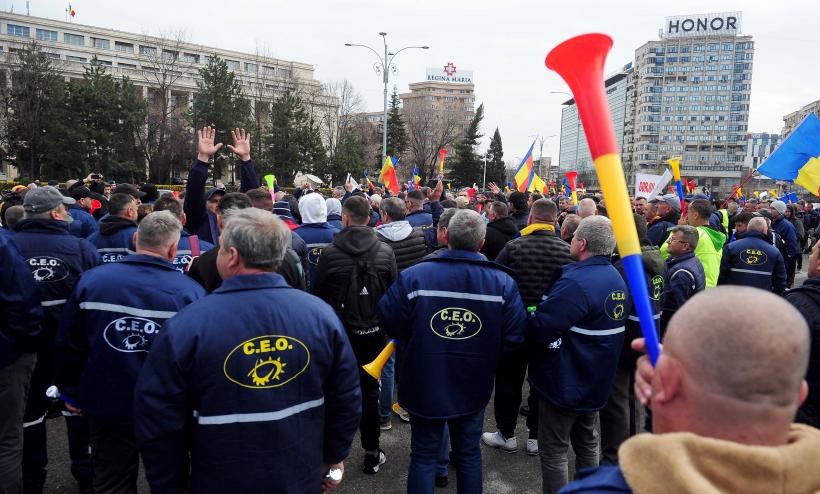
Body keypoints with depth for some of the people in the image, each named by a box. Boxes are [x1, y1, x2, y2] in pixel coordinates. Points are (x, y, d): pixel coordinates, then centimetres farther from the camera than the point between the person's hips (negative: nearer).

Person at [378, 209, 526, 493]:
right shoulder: (503, 282, -13)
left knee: (423, 456, 16)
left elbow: (391, 325, -13)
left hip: (425, 386, -1)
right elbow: (514, 339, -11)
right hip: (473, 388, 2)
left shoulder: (413, 276, -19)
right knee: (469, 454, 21)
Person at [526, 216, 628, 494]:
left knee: (553, 450, 5)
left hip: (565, 382, -9)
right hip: (595, 379, 9)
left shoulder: (576, 283, -27)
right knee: (586, 442, 24)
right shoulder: (616, 279, 4)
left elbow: (538, 329, -30)